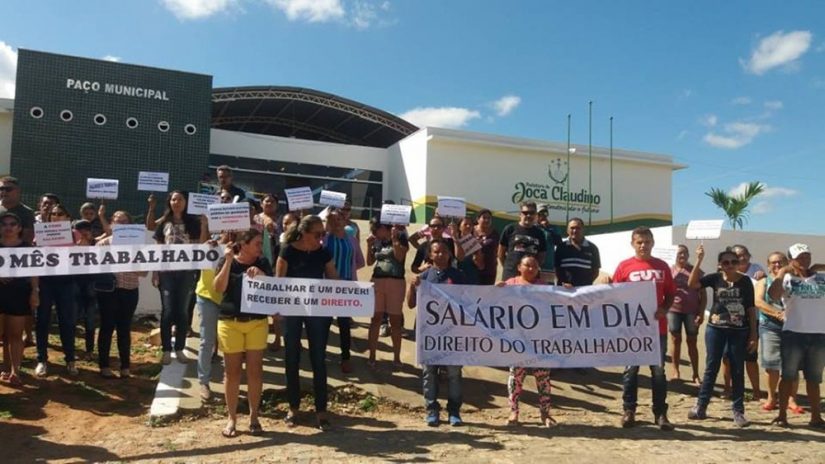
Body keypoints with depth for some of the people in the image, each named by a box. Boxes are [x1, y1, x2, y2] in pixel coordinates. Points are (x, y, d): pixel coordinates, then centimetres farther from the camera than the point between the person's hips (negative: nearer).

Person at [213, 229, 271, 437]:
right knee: (232, 371, 4)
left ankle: (254, 417, 16)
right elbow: (219, 288, -14)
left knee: (255, 370, 3)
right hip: (230, 322, -2)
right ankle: (231, 418, 17)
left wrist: (260, 274, -19)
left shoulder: (263, 263, 5)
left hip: (257, 322, 2)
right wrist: (228, 260, -18)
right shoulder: (227, 261, -1)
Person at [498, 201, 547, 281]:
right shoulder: (510, 229, 2)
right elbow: (501, 253, 7)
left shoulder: (539, 233, 10)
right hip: (510, 275, -3)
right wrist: (508, 267, 8)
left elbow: (541, 256, 16)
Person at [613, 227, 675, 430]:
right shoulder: (624, 266, 0)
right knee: (631, 369, 5)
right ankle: (629, 410, 15)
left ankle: (660, 413, 13)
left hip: (657, 326, 2)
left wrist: (663, 310, -7)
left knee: (658, 370, 5)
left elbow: (670, 293, 11)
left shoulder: (662, 266, 7)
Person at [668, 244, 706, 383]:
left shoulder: (696, 271, 2)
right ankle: (675, 371, 15)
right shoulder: (670, 271, 3)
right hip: (674, 310, 0)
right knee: (676, 340, 7)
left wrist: (701, 313, -5)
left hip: (692, 311, 0)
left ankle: (695, 374, 11)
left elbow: (703, 294, 3)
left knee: (692, 342, 6)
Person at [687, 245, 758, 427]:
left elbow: (751, 308, 1)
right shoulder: (715, 278, -2)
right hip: (715, 329, 0)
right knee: (711, 368, 6)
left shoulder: (745, 281, -1)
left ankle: (738, 411, 16)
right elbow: (692, 283, -16)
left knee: (737, 371, 6)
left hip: (739, 331, 0)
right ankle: (700, 407, 14)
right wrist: (699, 260, -22)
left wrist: (754, 334, -2)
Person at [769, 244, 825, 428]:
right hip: (794, 333, -3)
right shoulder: (787, 278, -4)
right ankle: (782, 415, 12)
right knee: (788, 376, 6)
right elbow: (772, 294, -22)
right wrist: (782, 272, -19)